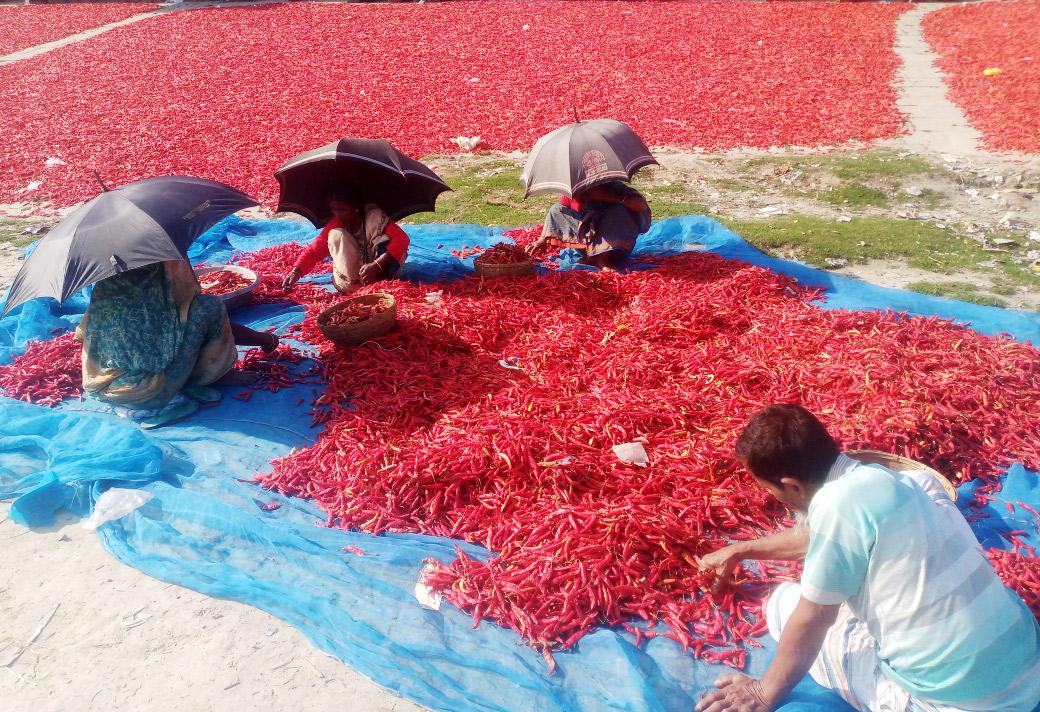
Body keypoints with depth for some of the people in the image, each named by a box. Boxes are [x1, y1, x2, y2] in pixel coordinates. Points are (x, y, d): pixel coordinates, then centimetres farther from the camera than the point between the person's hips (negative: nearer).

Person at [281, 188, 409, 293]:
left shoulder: (374, 216, -18)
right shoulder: (334, 226, -8)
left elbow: (402, 239, -30)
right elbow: (313, 251, -5)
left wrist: (376, 265, -41)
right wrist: (295, 272, -25)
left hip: (377, 274, -3)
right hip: (350, 277, 3)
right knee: (336, 234, -22)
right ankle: (351, 284, -25)